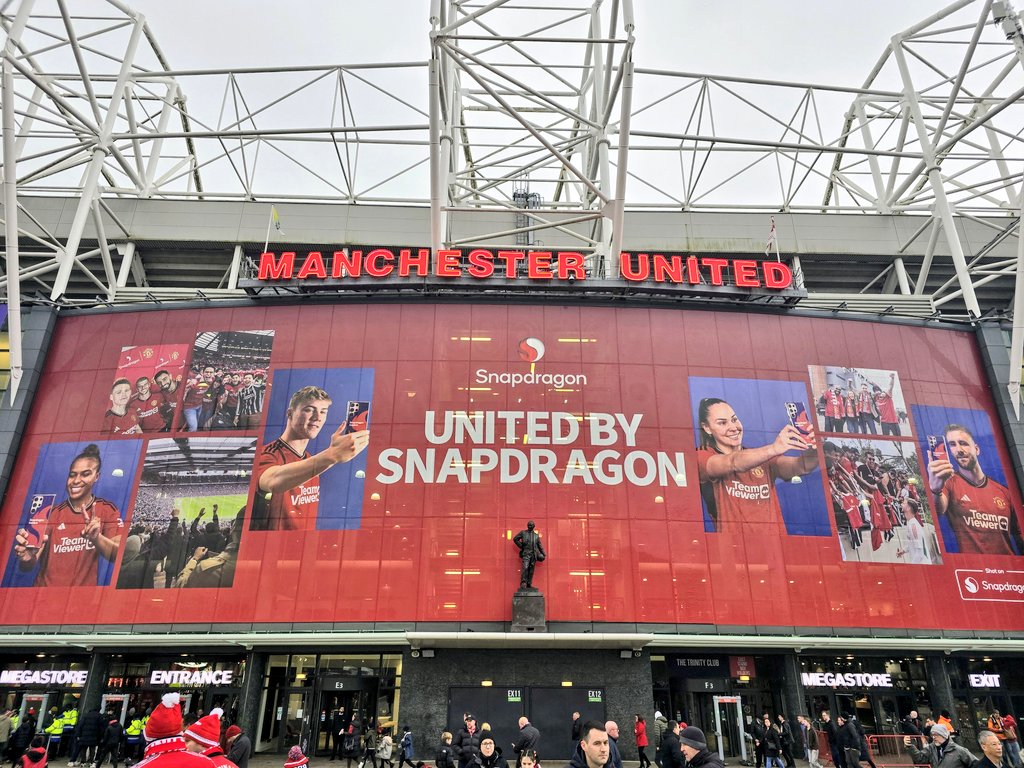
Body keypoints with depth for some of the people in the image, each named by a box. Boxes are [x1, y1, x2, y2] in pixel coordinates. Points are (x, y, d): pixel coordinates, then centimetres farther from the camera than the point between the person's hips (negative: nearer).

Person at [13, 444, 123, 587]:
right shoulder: (52, 512, 5)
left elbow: (120, 556, -9)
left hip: (85, 590, -2)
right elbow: (28, 567, 2)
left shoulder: (107, 510, 2)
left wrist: (96, 538, -25)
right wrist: (27, 558, -19)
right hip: (45, 590, 2)